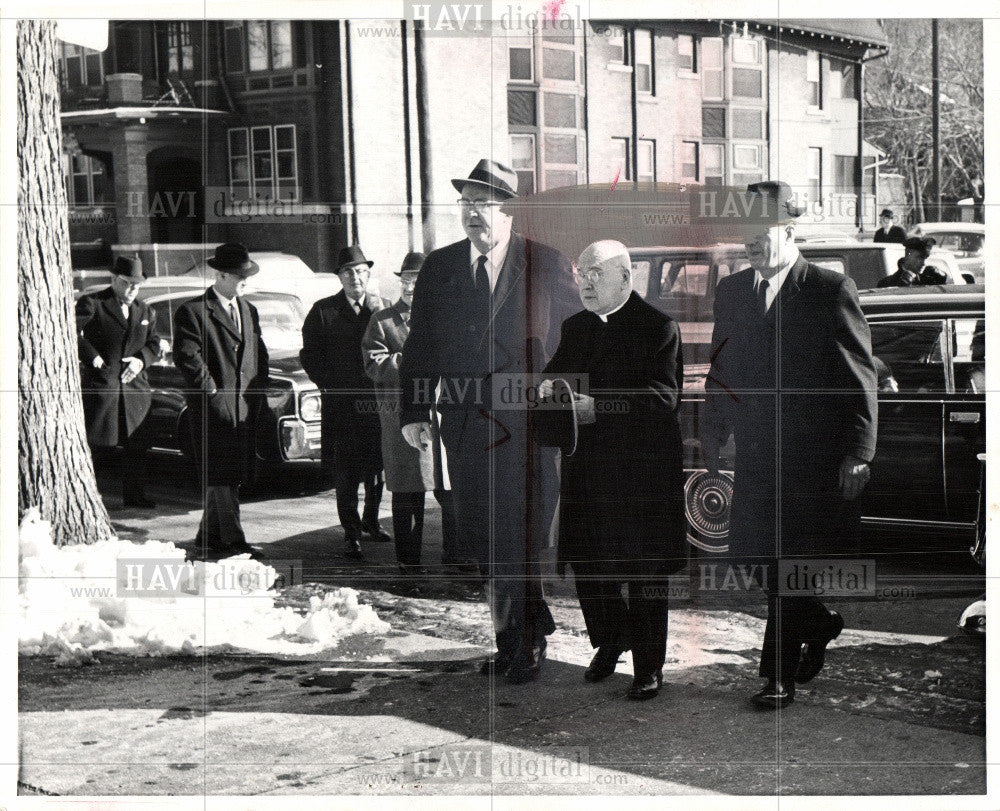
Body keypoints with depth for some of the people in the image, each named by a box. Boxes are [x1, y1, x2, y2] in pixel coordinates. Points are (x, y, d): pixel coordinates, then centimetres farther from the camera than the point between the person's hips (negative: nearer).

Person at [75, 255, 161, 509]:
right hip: (98, 384, -5)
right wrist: (93, 358, -18)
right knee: (86, 442, -5)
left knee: (136, 445, 9)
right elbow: (73, 332, -11)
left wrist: (141, 359, -4)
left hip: (134, 387, 5)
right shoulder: (92, 304, -2)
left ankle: (134, 495, 20)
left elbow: (154, 344, 16)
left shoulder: (145, 311, 17)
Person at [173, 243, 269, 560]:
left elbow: (260, 355, 23)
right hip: (213, 406, -7)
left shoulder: (249, 311, 18)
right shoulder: (192, 312, -6)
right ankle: (233, 541, -8)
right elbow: (185, 357, -14)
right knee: (221, 477, -8)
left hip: (246, 407, 7)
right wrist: (211, 389, -12)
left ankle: (207, 541, 19)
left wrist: (258, 391, 11)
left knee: (230, 476, 9)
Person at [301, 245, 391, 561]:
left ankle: (370, 520, 31)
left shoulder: (379, 307, 10)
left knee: (377, 468, 11)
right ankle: (351, 534, 3)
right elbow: (310, 356, 4)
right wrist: (330, 385, -5)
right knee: (346, 472, -3)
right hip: (341, 402, -3)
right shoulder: (323, 311, 2)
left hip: (376, 402, 3)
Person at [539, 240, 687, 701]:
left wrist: (598, 407, -25)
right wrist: (549, 388, -9)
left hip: (641, 470, -6)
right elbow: (555, 373, 16)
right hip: (585, 468, 6)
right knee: (586, 564, 10)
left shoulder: (658, 327, -7)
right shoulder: (575, 327, 14)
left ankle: (649, 666, 14)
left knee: (644, 572, 2)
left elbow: (664, 396, -16)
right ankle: (609, 642, 32)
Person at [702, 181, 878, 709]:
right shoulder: (732, 291, 11)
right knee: (753, 558, 6)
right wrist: (712, 439, 13)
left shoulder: (831, 290, -6)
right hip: (755, 455, 5)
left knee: (791, 565, -2)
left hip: (814, 458, -5)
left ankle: (781, 675, 11)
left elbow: (860, 381, -5)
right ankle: (821, 625, 32)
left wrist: (857, 454, -9)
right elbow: (721, 371, 18)